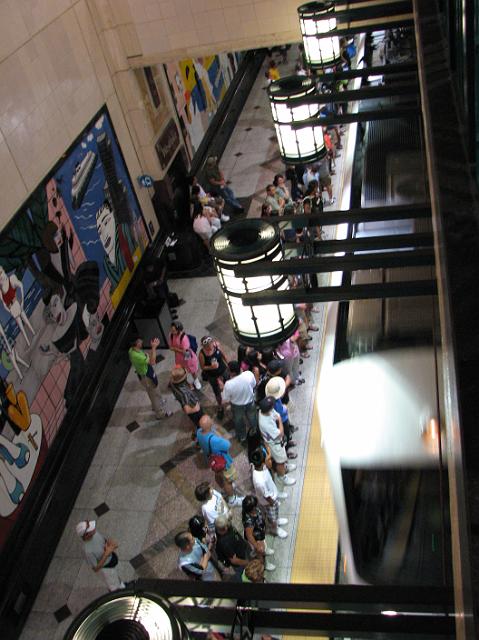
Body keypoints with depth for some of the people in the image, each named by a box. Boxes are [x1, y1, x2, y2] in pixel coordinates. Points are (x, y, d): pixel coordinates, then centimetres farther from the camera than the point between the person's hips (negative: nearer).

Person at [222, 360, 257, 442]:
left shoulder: (229, 384, -39)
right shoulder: (249, 374, -31)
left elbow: (226, 400, -21)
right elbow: (254, 385, -9)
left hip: (237, 406, -2)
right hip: (250, 401, 2)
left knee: (239, 421, 30)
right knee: (252, 417, 33)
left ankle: (242, 437, 55)